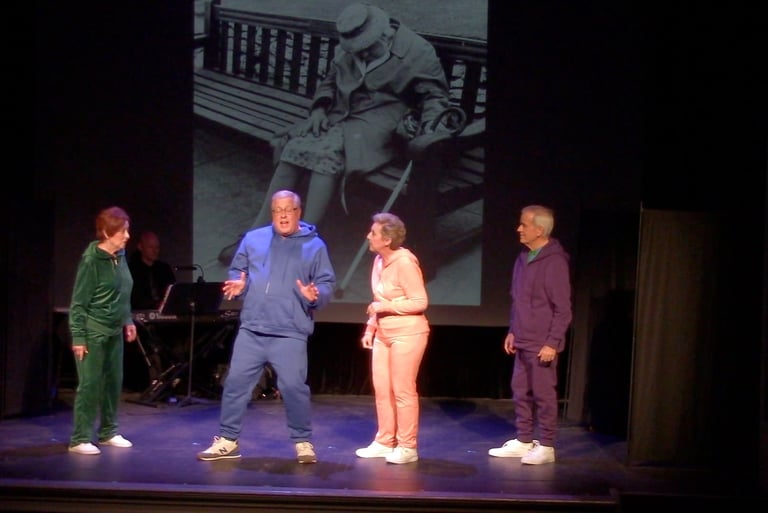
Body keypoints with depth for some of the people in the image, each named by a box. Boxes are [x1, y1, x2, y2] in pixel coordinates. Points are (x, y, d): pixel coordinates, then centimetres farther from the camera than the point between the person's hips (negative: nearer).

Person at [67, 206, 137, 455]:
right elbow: (78, 302, -14)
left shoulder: (120, 255, 5)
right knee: (90, 385, -5)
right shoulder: (91, 260, -16)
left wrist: (128, 320, 16)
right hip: (93, 331, -7)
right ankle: (80, 439, 2)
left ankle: (108, 432, 25)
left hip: (114, 330, 8)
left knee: (114, 382, 13)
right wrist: (78, 337, -16)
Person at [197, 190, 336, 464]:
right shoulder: (253, 239, 10)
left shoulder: (315, 246, 3)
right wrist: (239, 284, -7)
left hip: (290, 333, -3)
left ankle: (303, 442, 13)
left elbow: (327, 284, 1)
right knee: (236, 382, 4)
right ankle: (227, 440, 17)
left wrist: (316, 295, -19)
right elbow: (237, 270, 14)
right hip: (251, 330, 3)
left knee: (294, 387, -4)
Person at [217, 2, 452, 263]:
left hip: (378, 123, -6)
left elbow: (435, 95, -3)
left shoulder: (418, 52, -7)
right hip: (339, 115, 6)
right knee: (293, 148, -19)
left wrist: (429, 126, -23)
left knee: (327, 153, -32)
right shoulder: (349, 49, 11)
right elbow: (330, 81, 22)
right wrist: (319, 108, 2)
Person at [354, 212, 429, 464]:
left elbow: (420, 302, -18)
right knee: (381, 389, 10)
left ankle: (407, 447, 8)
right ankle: (385, 442, 21)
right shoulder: (379, 261, 6)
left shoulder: (405, 262, -18)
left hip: (407, 334, -8)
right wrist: (370, 328, 14)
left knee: (403, 391, -2)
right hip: (383, 335, 8)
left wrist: (385, 306, -19)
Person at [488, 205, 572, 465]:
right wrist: (512, 331, 17)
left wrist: (552, 342, -17)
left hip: (542, 344, -8)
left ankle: (546, 446, 10)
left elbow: (563, 308, -15)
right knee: (520, 391, 12)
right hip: (523, 341, 8)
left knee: (543, 394, 0)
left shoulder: (554, 261, -14)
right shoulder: (524, 258, 10)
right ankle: (523, 441, 23)